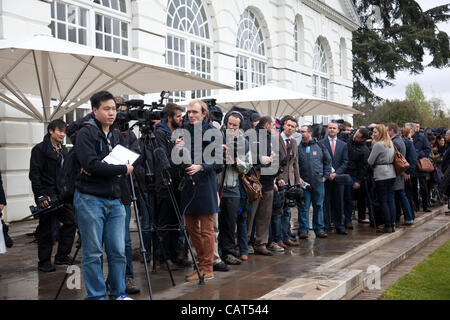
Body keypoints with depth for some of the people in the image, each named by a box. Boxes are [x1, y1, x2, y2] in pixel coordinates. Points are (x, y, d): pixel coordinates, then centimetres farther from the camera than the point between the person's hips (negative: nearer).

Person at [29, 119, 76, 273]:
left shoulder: (63, 150, 16)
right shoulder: (39, 149, -6)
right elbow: (34, 174, -11)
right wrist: (40, 196, -17)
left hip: (61, 195, 7)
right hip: (47, 196, -7)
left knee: (71, 222, 3)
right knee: (47, 230, -1)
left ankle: (62, 256, 15)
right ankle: (44, 262, 11)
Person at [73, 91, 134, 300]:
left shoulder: (117, 135, 17)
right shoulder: (86, 133, -4)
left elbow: (126, 161, 13)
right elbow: (91, 164, -16)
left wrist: (100, 169, -5)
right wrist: (122, 169, -11)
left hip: (114, 200, 6)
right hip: (90, 199, -5)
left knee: (118, 251, 6)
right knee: (93, 253, 1)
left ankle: (119, 293, 20)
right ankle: (96, 296, 12)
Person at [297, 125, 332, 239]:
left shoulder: (319, 146, 4)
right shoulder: (298, 147, 0)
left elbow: (328, 160, 13)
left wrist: (325, 176, 7)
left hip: (318, 182, 1)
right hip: (303, 183, -1)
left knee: (319, 206, 7)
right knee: (303, 207, 0)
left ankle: (319, 229, 17)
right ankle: (303, 230, 9)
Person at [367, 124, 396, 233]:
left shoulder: (378, 144, -13)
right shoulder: (390, 143, 12)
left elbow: (370, 161, -11)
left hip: (381, 175, -8)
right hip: (391, 174, 8)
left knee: (383, 201, -2)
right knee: (390, 199, 10)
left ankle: (387, 226, 1)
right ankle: (392, 225, 13)